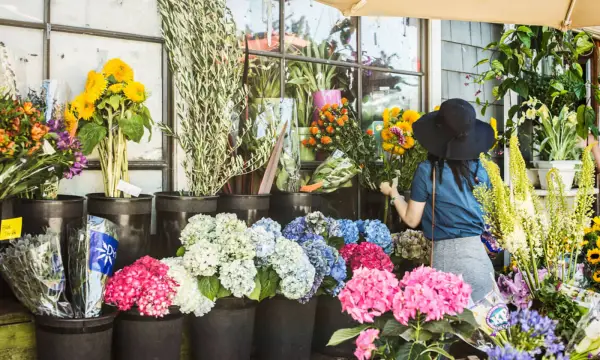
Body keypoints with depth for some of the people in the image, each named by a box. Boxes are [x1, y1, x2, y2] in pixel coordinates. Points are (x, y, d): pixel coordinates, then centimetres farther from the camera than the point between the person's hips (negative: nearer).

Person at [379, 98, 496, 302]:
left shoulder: (427, 171, -8)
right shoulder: (479, 169, 1)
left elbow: (412, 220, -2)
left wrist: (393, 193, 13)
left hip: (445, 253, -3)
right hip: (477, 251, 3)